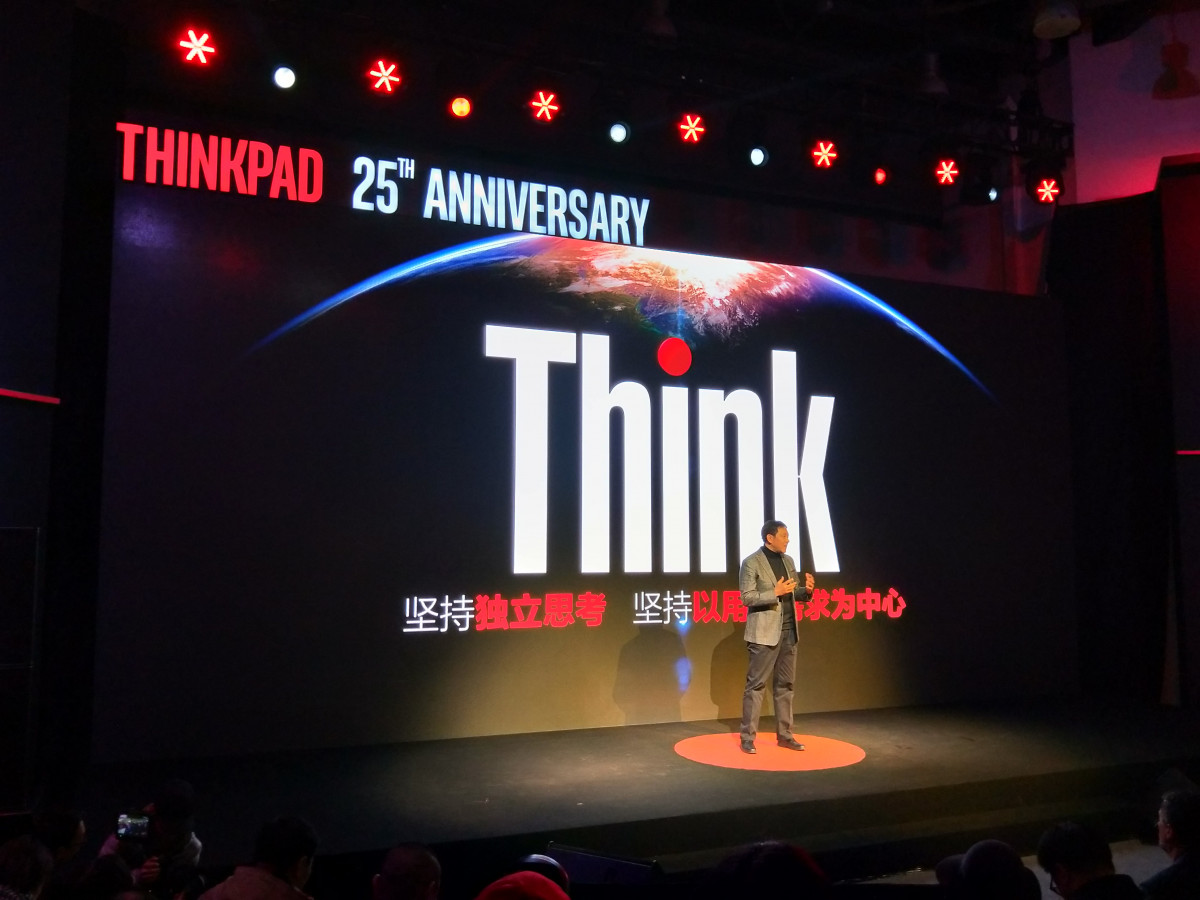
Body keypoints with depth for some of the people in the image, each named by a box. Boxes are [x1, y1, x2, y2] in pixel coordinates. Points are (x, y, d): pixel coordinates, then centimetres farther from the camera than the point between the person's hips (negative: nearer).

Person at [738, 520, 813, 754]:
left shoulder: (788, 560, 12)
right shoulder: (751, 562, -9)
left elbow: (792, 593, 17)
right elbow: (746, 597, -14)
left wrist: (806, 590, -3)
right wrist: (775, 592, -23)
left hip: (788, 631, 7)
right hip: (765, 632, -7)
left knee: (785, 684, 11)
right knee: (756, 685, -2)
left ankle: (784, 735, 19)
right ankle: (747, 737, 4)